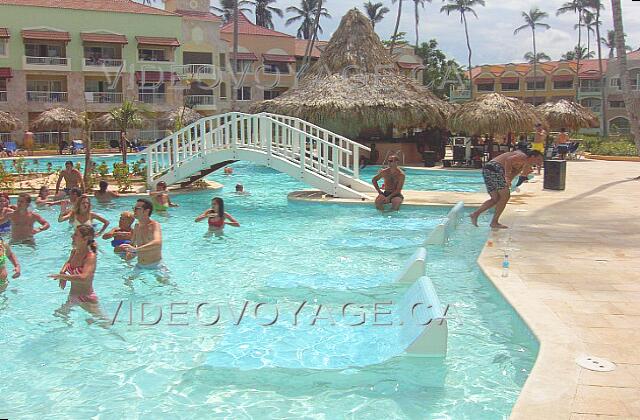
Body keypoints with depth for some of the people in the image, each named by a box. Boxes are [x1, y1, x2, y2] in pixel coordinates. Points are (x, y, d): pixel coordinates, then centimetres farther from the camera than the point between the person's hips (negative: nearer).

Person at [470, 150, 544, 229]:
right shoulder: (524, 157, -1)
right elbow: (509, 160, -20)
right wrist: (507, 176, -23)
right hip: (496, 168, -10)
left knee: (496, 199, 13)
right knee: (505, 197, -4)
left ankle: (475, 214, 1)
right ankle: (494, 222, -4)